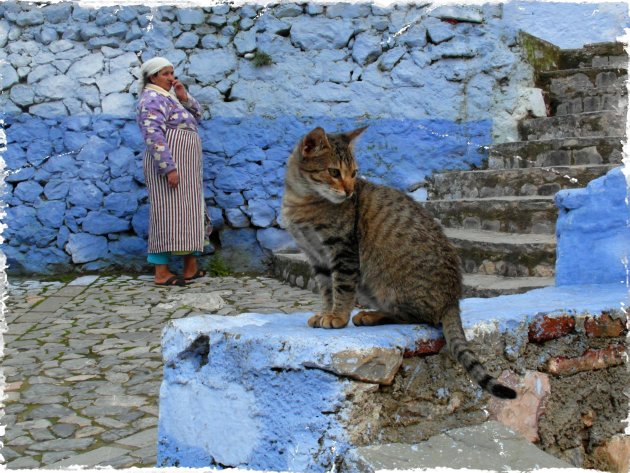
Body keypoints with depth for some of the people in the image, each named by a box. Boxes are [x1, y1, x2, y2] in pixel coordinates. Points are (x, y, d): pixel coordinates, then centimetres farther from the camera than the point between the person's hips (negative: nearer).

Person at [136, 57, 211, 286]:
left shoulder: (168, 97, 19)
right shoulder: (153, 99, -12)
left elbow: (196, 116, 19)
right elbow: (153, 136, -22)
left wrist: (184, 96, 2)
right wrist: (169, 169, -27)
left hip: (185, 170, 10)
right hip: (169, 166, -10)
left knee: (190, 213, 10)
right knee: (168, 214, -10)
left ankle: (191, 267, 14)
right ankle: (161, 273, -8)